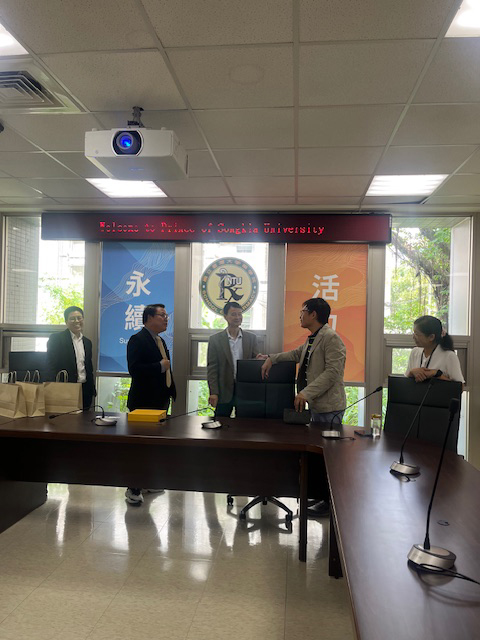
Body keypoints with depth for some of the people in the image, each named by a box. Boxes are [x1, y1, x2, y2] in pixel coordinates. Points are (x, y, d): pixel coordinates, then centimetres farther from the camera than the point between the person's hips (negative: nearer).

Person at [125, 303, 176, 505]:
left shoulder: (160, 341, 16)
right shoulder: (137, 340, -13)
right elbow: (134, 369, -24)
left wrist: (171, 392, 18)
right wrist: (160, 366, -21)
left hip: (159, 400, 9)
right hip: (143, 402, -9)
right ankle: (133, 489, 9)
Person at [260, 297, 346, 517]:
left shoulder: (331, 338, -16)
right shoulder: (311, 340, 16)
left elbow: (332, 372, -23)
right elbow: (295, 354, 28)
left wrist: (307, 392, -27)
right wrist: (271, 358, 16)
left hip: (329, 406, -10)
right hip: (316, 405, 10)